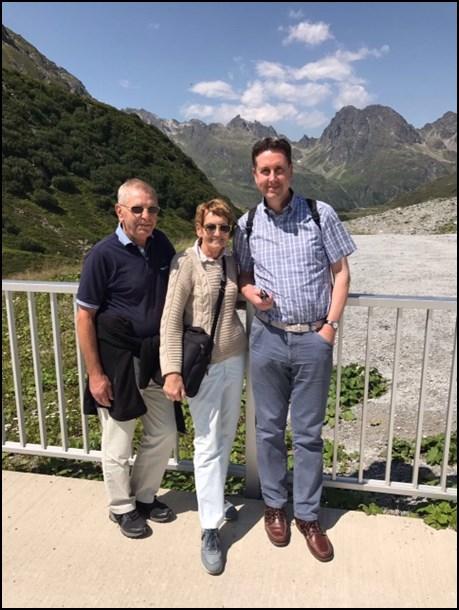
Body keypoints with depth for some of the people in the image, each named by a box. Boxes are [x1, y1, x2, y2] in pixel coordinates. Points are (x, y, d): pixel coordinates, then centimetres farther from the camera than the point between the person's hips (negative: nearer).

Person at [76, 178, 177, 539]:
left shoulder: (161, 244, -1)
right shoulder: (104, 255, -16)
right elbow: (84, 317, -12)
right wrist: (95, 373, -13)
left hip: (155, 358, 6)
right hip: (117, 360, -5)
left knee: (164, 435, 16)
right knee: (119, 442, 10)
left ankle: (145, 496, 40)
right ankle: (123, 508, 34)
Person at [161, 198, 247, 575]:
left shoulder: (232, 262, 4)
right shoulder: (186, 264, -13)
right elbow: (171, 321, -15)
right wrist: (172, 371, -21)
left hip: (235, 359, 6)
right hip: (203, 365, -6)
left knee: (227, 436, 17)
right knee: (207, 445, 0)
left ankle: (215, 498, 39)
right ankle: (210, 529, 14)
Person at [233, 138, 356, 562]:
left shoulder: (320, 215, -3)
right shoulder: (247, 225, 3)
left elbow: (341, 272, 0)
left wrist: (331, 325, -7)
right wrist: (250, 293, -10)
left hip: (313, 339, -1)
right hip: (268, 337, 2)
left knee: (309, 432, 10)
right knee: (270, 428, 14)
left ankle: (308, 514, 29)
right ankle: (274, 505, 34)